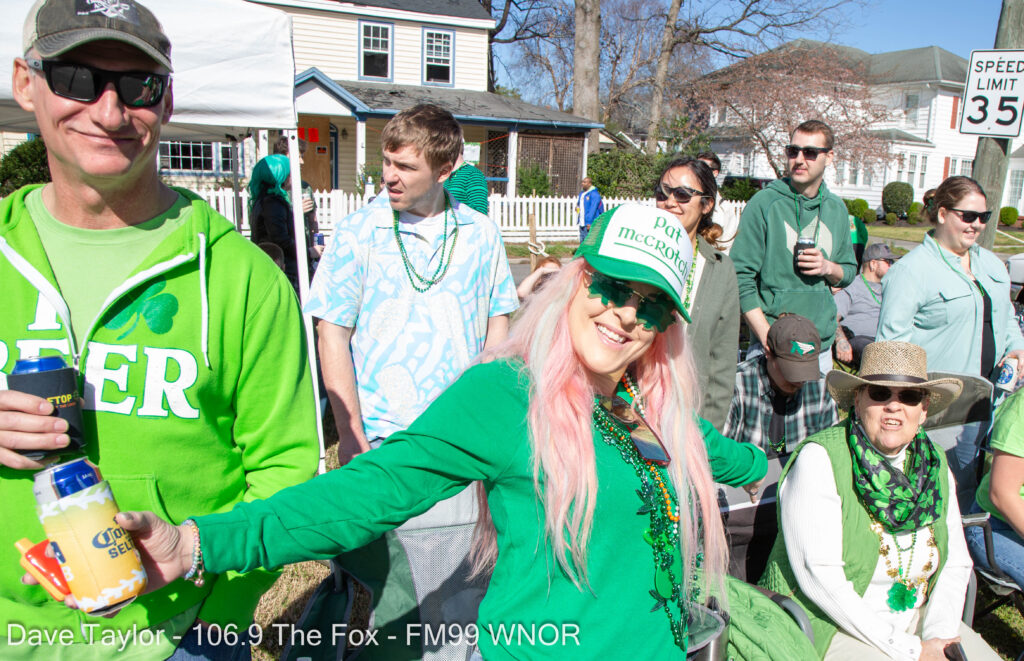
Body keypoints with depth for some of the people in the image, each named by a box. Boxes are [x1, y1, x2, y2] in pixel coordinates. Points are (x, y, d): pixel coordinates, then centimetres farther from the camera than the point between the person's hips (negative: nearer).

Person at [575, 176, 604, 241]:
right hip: (582, 224, 9)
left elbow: (593, 209, -17)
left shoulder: (594, 194, -11)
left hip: (590, 224, -9)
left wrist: (589, 222, -21)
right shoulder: (581, 194, 16)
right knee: (582, 242, 11)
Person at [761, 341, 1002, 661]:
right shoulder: (819, 459, -17)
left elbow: (956, 562, 7)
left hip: (916, 622, 6)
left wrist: (938, 634, -10)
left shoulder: (935, 466, 3)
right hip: (831, 627, -6)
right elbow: (818, 575, -21)